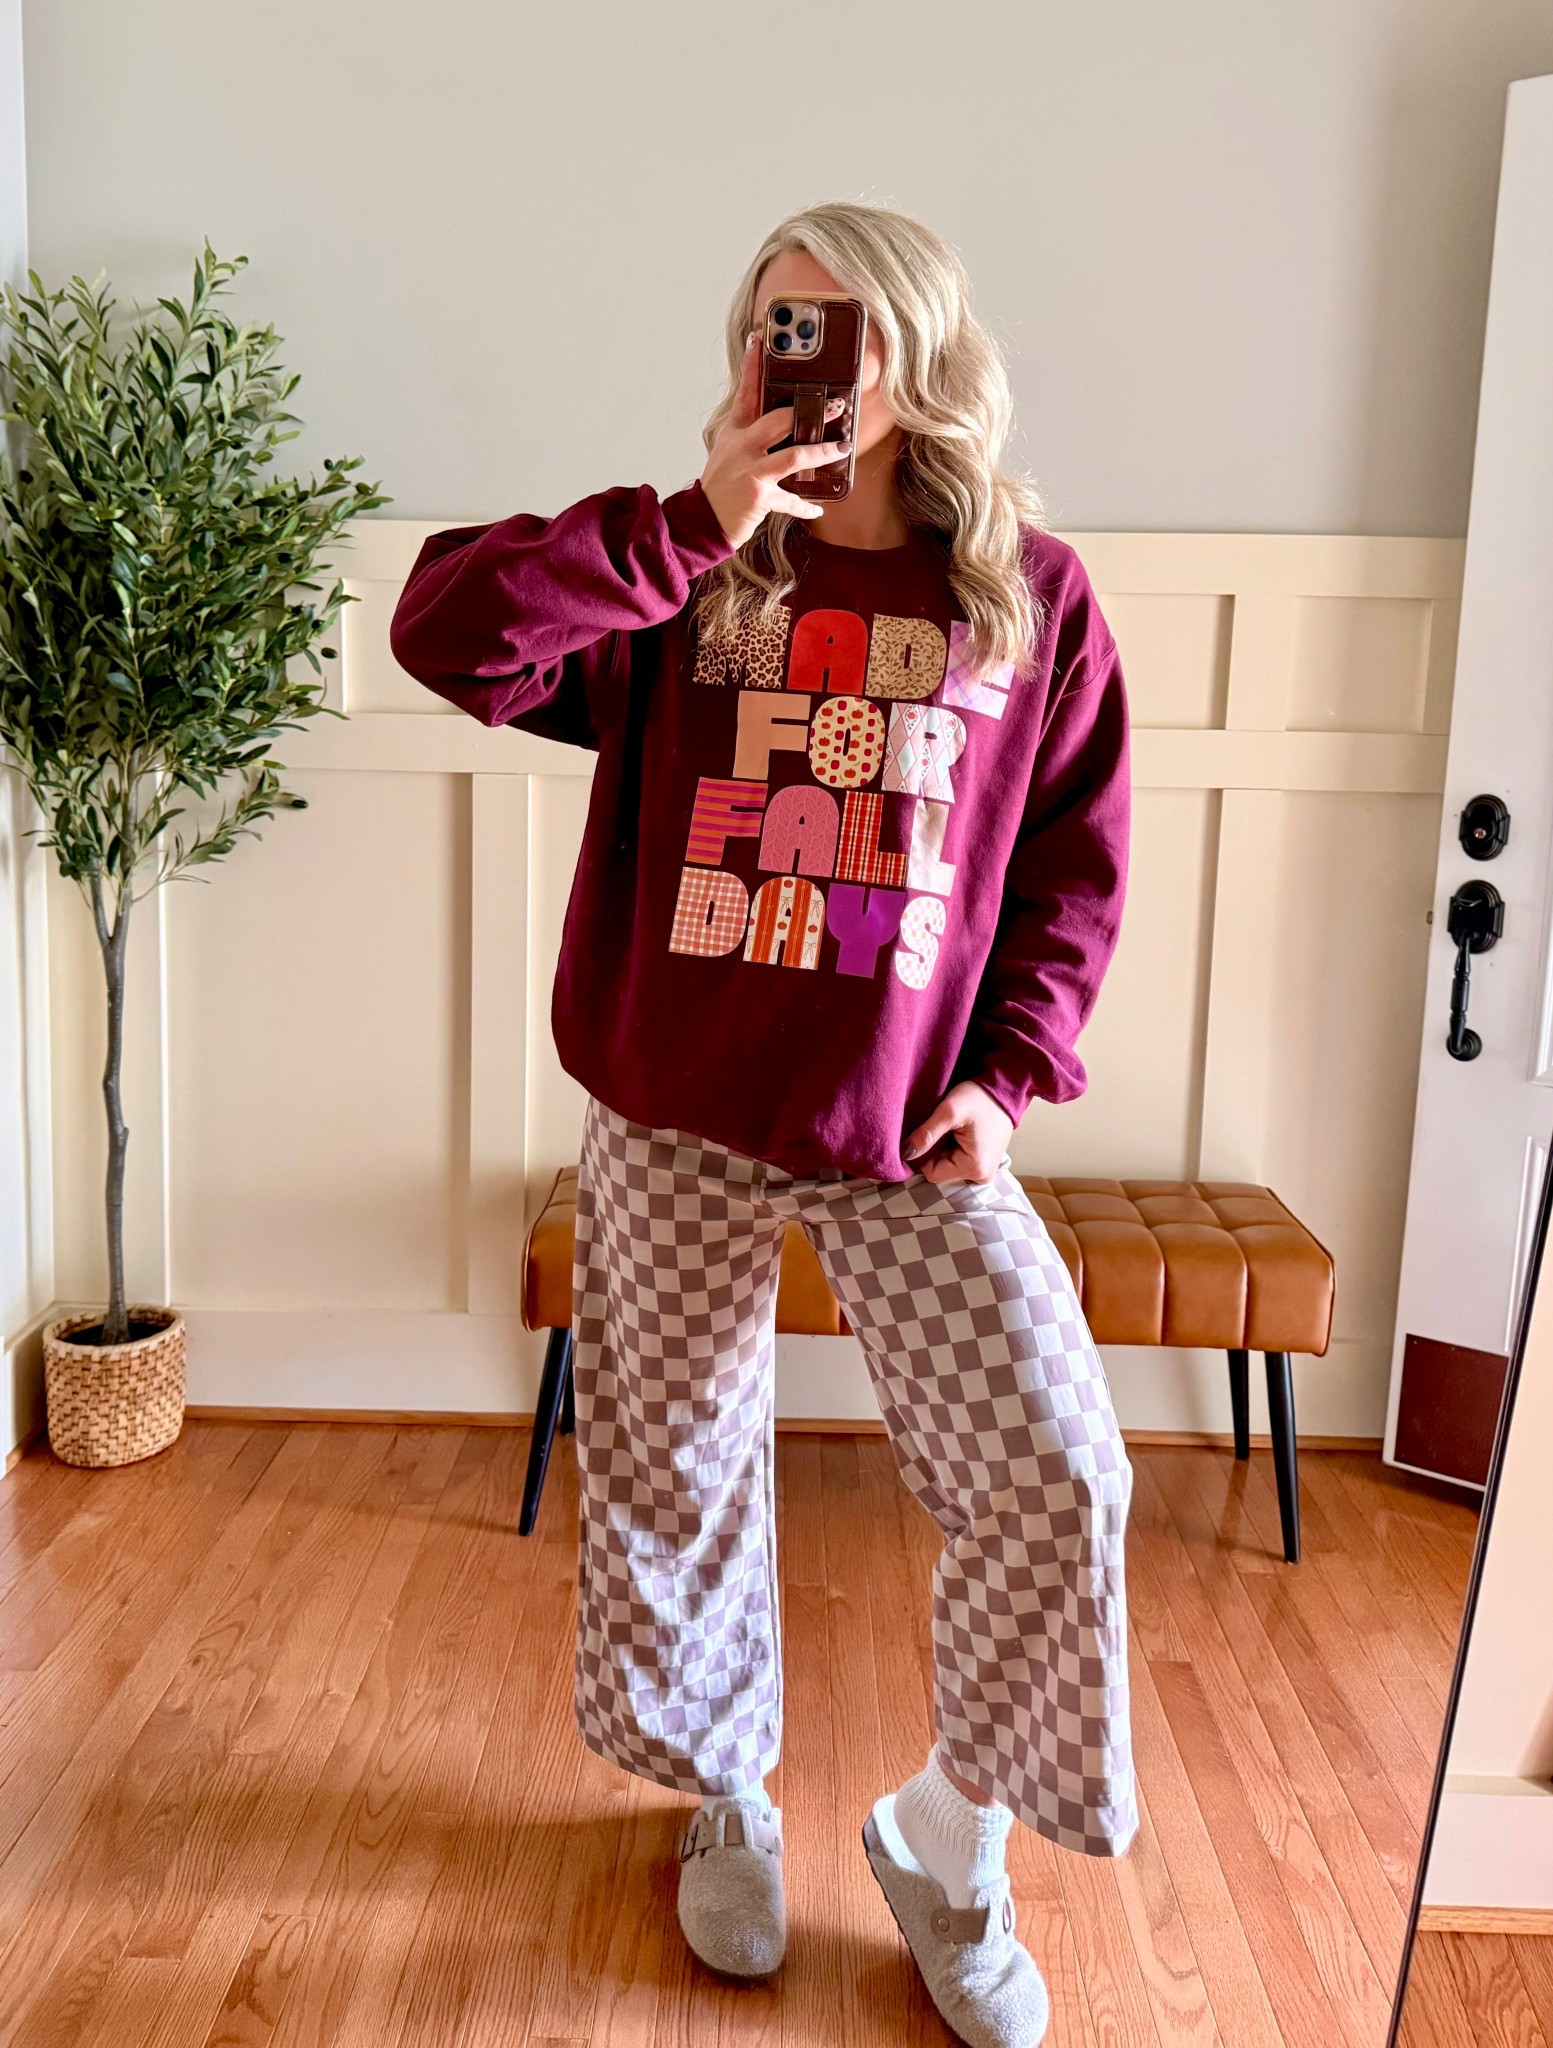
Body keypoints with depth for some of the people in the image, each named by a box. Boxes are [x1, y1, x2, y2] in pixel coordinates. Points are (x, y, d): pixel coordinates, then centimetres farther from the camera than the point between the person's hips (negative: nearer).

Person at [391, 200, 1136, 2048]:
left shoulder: (1033, 595, 1)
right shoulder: (683, 582, 0)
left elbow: (1075, 866, 5)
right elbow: (447, 630, -15)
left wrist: (1009, 1071, -5)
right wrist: (693, 526, -19)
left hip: (915, 1131, 0)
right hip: (678, 1128, 1)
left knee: (1053, 1476, -7)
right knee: (674, 1479, 13)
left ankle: (952, 1841, 21)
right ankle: (730, 1805, 42)